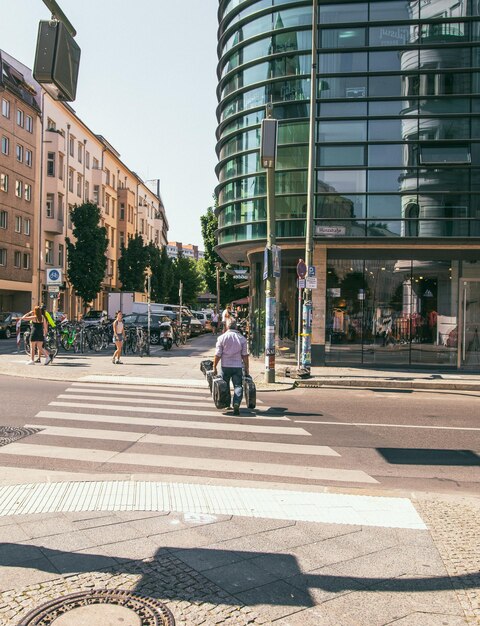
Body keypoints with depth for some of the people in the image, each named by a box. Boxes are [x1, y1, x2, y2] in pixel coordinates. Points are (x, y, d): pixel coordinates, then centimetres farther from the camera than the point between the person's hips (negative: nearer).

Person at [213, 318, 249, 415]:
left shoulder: (222, 338, -5)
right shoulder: (242, 338, -2)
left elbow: (217, 355, -5)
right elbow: (245, 355, -1)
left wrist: (214, 367, 4)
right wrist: (246, 369, 6)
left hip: (225, 366, 0)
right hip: (238, 366, 0)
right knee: (238, 386, 1)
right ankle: (236, 404, -18)